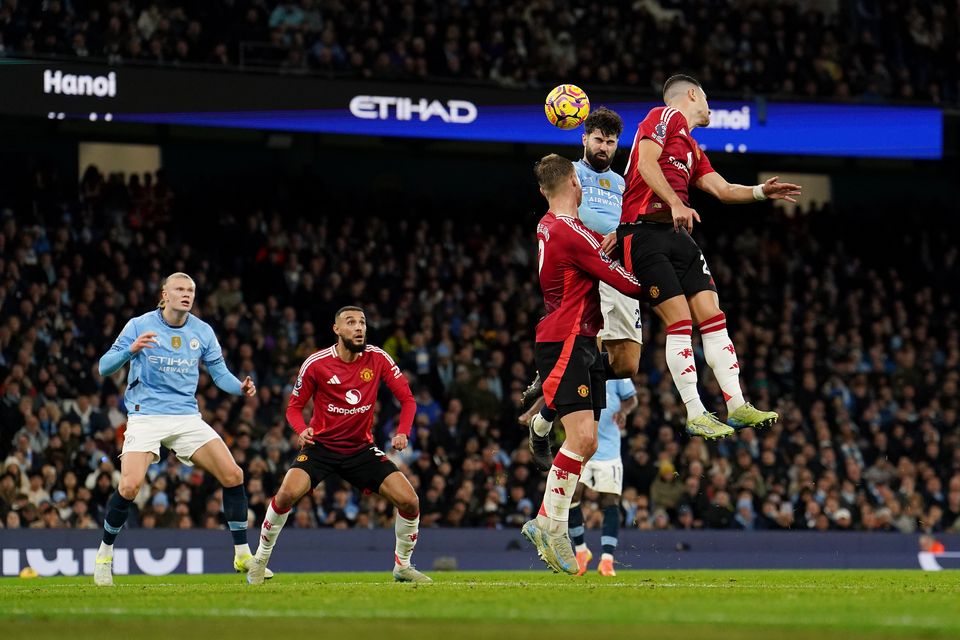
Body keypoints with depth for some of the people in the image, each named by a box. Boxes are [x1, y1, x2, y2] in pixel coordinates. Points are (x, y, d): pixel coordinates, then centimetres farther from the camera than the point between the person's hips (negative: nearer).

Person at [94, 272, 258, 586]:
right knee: (129, 486, -21)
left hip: (187, 416, 4)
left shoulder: (202, 332, 6)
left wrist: (240, 387, -12)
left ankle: (243, 555, 3)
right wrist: (132, 350, -27)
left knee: (233, 476, -9)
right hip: (146, 416, -4)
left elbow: (219, 372, 10)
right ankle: (105, 553, 3)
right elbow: (104, 367, -7)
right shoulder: (139, 326, -4)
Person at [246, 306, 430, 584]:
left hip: (361, 448, 2)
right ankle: (260, 560, -5)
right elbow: (294, 406, 0)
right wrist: (302, 430, -21)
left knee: (409, 501, -12)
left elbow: (407, 398, 0)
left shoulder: (377, 358, -6)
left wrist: (402, 433, -17)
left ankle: (402, 565, 12)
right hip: (321, 446, -2)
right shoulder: (316, 364, -11)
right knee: (287, 493, -26)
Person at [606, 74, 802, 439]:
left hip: (678, 236, 9)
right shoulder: (666, 116, 0)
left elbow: (723, 190, 23)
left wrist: (762, 192, 7)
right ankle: (695, 416, -9)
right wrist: (676, 203, -23)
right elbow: (646, 163, -14)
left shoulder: (693, 149, 26)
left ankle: (737, 407, -2)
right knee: (680, 323, -11)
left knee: (713, 318, -1)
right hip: (645, 234, -9)